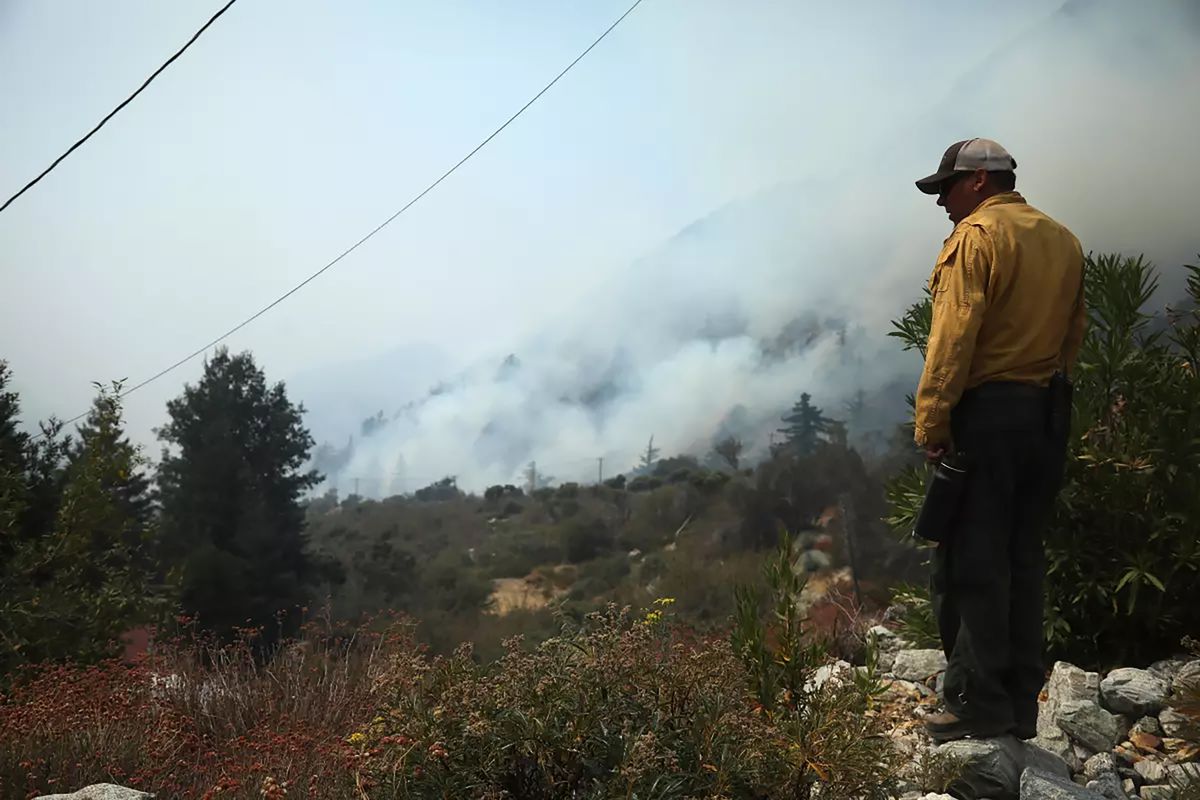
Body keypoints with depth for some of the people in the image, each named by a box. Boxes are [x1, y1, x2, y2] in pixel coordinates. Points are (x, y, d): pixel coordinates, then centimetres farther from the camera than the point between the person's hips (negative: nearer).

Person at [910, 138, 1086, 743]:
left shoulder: (976, 236, -8)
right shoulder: (1063, 242, 15)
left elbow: (954, 337, -16)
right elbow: (1074, 336, 14)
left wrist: (931, 424, -14)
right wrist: (1047, 391, 17)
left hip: (985, 411, -8)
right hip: (1047, 415, 8)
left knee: (969, 563, -2)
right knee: (1023, 559, 12)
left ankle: (977, 703, 0)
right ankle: (1021, 705, 18)